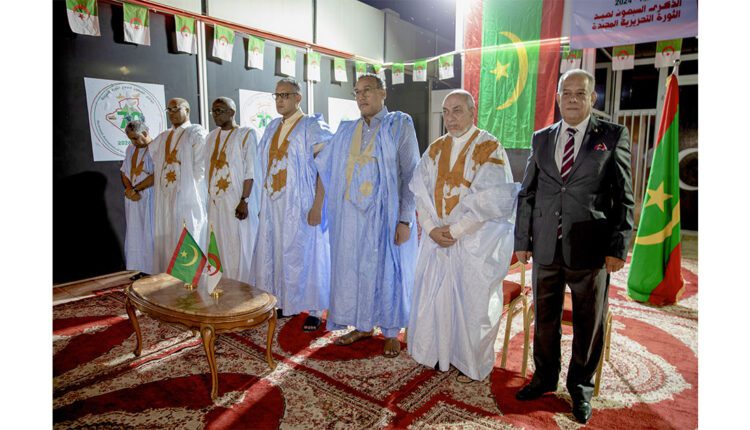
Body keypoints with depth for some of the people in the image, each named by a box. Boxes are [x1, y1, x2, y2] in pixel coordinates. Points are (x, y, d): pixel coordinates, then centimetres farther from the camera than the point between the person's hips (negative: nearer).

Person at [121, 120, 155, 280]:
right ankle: (144, 267, 12)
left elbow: (156, 176, -18)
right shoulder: (130, 149, 11)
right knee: (137, 233, 7)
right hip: (133, 200, 6)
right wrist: (130, 190, -7)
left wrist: (134, 189, -10)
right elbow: (123, 172, 11)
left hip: (150, 198, -6)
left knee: (151, 232, -3)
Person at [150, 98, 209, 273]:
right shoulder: (163, 137, 19)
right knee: (166, 240, 9)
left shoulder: (196, 132, -2)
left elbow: (200, 166, -10)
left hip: (188, 198, -7)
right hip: (165, 197, 7)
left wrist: (189, 187, -11)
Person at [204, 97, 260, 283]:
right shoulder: (211, 137, 15)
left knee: (240, 249, -2)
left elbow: (250, 171, -11)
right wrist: (210, 197, 10)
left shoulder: (246, 134, -4)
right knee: (220, 249, 9)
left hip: (237, 201, -6)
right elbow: (208, 170, 16)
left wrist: (244, 201, -18)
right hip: (215, 202, 6)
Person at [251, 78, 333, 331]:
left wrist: (317, 205, -20)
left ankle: (314, 310, 14)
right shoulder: (272, 128, 12)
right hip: (274, 205, 6)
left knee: (305, 254, 1)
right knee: (277, 252, 11)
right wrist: (265, 203, 11)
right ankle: (284, 302, 27)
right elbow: (267, 168, 16)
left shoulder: (312, 127, -7)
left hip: (300, 206, -6)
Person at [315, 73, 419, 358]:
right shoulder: (347, 131, 10)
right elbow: (322, 164, 15)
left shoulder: (400, 125, -4)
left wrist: (405, 220, -14)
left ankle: (391, 332, 23)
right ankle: (363, 326, 29)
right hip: (352, 213, 5)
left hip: (385, 214, -4)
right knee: (354, 268, 11)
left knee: (387, 269, 6)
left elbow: (411, 175, -9)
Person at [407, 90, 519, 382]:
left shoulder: (490, 148, -8)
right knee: (435, 295, 11)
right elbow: (420, 191, 3)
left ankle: (472, 363, 27)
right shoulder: (436, 149, 8)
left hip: (475, 242, -4)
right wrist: (431, 228, -9)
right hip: (437, 238, 5)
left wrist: (456, 230, -16)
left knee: (472, 301, 6)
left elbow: (492, 200, -16)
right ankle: (440, 352, 32)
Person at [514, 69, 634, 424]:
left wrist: (618, 247, -7)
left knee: (588, 323, 12)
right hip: (545, 248, 3)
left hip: (589, 249, -2)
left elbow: (624, 197, -1)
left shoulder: (613, 136, 1)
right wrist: (522, 240, 5)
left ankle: (581, 387, 33)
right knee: (544, 319, 14)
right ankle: (545, 377, 36)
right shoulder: (541, 138, 9)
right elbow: (526, 193, 9)